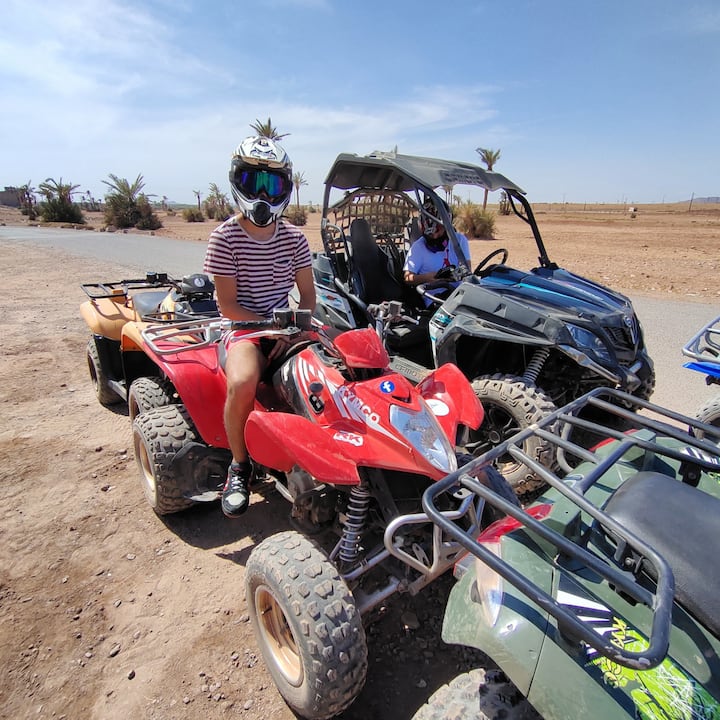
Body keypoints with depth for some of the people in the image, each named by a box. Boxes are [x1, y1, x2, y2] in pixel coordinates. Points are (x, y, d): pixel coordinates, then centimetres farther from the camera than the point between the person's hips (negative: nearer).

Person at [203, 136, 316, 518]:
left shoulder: (294, 237, 7)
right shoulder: (225, 237, -5)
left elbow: (308, 295, 8)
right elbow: (228, 306, -9)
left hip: (287, 326, 4)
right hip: (242, 327, -4)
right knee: (242, 382, -35)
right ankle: (239, 466, -7)